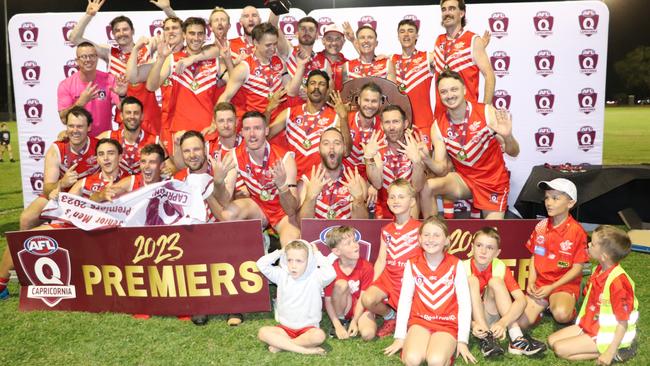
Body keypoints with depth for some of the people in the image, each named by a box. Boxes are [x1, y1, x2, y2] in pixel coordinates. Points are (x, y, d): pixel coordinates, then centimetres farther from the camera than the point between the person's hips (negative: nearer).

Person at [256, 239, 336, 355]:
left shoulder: (315, 276, -8)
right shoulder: (282, 275, 1)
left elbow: (331, 274, -28)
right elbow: (261, 264, -6)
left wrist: (317, 255, -15)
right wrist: (280, 252, -2)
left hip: (308, 328, -2)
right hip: (285, 327, 3)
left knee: (319, 336, -35)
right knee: (263, 332, -24)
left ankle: (281, 344, -16)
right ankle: (304, 349, -26)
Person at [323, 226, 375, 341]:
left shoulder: (366, 267, -17)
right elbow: (328, 301, -13)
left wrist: (354, 321, -21)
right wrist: (337, 326, -21)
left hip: (360, 308, 0)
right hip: (342, 309, 0)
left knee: (368, 333, -29)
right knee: (341, 284, -29)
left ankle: (351, 322, 5)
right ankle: (341, 321, -9)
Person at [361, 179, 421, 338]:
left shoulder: (419, 229, -5)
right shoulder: (386, 231, 10)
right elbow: (381, 260, 7)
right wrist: (373, 284, -3)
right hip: (388, 276, 4)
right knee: (367, 299, -22)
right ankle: (390, 316, 9)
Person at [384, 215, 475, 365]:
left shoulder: (456, 265, -7)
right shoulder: (412, 264, -2)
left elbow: (464, 303, -5)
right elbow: (404, 300, -2)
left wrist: (462, 340, -8)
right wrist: (400, 337, -3)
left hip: (447, 323, -1)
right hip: (420, 320, 1)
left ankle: (449, 346, 3)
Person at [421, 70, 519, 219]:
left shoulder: (487, 113, -17)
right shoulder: (438, 126, -10)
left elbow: (513, 153, -16)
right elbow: (442, 170, -12)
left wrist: (507, 137, -38)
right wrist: (427, 159, -33)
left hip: (494, 181, -1)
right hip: (464, 179, 2)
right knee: (427, 187, -21)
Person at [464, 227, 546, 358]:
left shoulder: (500, 268, -11)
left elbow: (521, 300, -21)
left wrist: (503, 322, -37)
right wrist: (472, 324, -37)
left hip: (492, 316, 1)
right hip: (473, 319, -1)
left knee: (496, 281, -23)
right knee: (471, 280, -25)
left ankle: (516, 338, -31)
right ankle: (485, 337, -32)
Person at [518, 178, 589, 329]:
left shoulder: (576, 231, -12)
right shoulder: (541, 226, 3)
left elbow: (577, 268, -9)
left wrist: (552, 288, -14)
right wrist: (531, 281, -4)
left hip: (565, 284, -3)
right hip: (540, 283, 4)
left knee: (561, 314, -35)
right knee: (521, 322, -15)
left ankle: (570, 308, 0)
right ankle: (544, 305, 13)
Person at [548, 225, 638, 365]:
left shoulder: (617, 282, -29)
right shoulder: (598, 270, -3)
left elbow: (623, 323, -23)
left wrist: (610, 352, -22)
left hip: (608, 335, -8)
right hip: (591, 325, 8)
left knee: (560, 349, -14)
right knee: (552, 340, 4)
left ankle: (615, 352, -6)